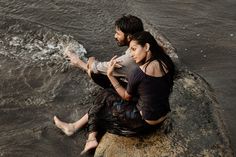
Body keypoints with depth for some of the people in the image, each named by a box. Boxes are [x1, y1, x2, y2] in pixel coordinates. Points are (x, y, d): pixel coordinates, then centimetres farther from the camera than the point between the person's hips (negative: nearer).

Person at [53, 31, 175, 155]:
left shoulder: (139, 72, -24)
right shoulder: (166, 63, -5)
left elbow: (126, 97, -7)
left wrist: (110, 75, -6)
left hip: (145, 123, -7)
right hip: (161, 119, 7)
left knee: (104, 99, 7)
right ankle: (91, 138, 15)